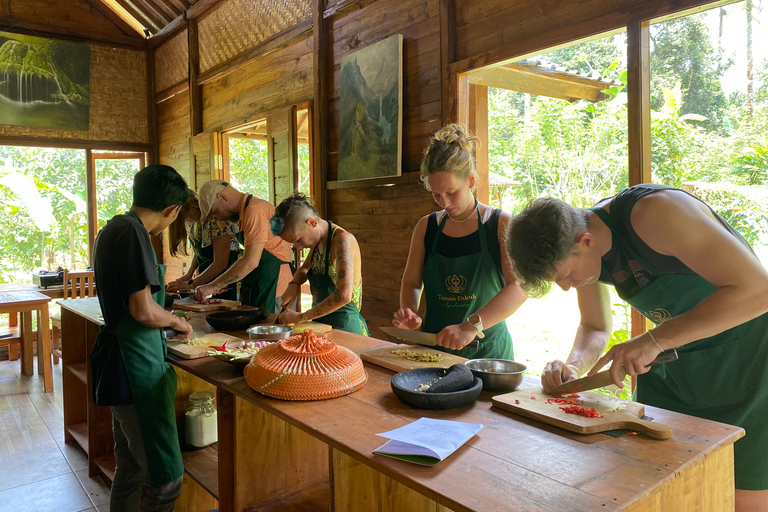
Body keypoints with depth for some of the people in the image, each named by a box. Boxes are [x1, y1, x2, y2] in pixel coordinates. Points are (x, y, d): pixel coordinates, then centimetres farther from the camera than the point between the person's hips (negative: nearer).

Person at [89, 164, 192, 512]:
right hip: (138, 369, -10)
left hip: (119, 364, 10)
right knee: (166, 477, -3)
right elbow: (143, 311, -22)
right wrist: (176, 321, -5)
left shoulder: (111, 229, 12)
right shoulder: (133, 233, -18)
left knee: (130, 468, 20)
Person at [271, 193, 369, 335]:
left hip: (344, 326, -8)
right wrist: (294, 285, 8)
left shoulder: (343, 240, -16)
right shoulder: (318, 241, 9)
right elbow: (304, 269, 31)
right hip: (321, 323, 8)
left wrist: (301, 317, -19)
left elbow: (343, 296, -26)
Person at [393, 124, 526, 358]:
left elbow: (519, 286, -15)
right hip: (433, 347, 3)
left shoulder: (501, 224, -3)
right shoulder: (426, 227, 7)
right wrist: (410, 314, -8)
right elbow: (411, 282, 13)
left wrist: (472, 325, -26)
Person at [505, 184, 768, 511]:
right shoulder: (578, 250, -7)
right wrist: (573, 366, -12)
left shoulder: (654, 212, -30)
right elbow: (595, 328, 8)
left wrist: (654, 339, -35)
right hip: (673, 364, 6)